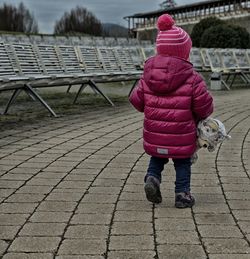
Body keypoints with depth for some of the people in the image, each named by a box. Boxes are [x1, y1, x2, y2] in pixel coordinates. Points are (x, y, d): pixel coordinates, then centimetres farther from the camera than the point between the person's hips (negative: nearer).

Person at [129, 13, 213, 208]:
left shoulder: (148, 75, -3)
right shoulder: (191, 78, -14)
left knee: (157, 157, 26)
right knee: (183, 163, 17)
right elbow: (204, 105, -11)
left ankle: (152, 177, 3)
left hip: (154, 134, 3)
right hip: (181, 136, -3)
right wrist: (201, 116, 12)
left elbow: (136, 100, 2)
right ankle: (182, 194, 17)